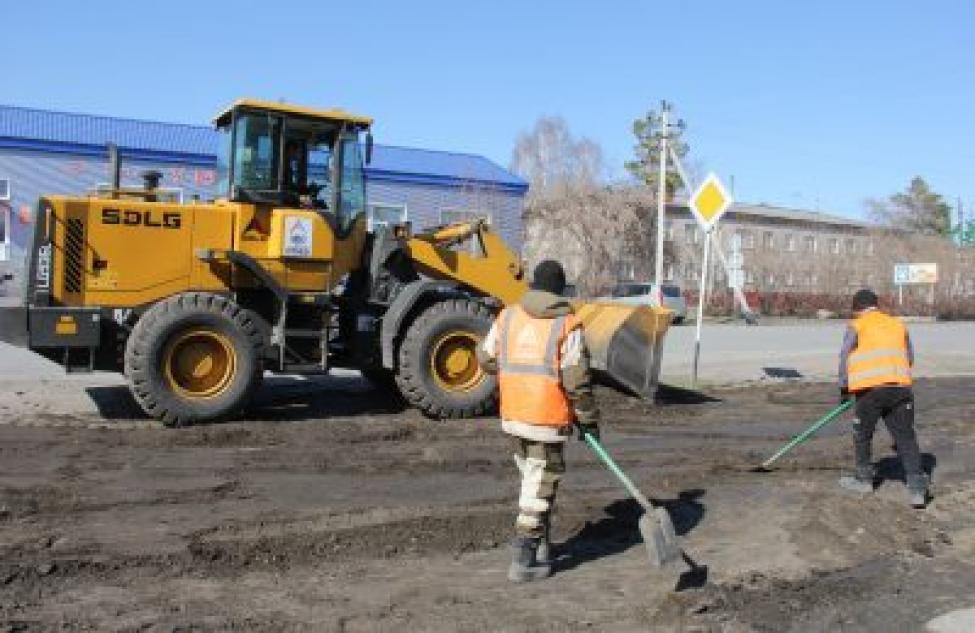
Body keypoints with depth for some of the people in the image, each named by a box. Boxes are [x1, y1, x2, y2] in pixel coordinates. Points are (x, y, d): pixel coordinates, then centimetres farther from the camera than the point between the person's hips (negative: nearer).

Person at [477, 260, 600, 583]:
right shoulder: (567, 325, -10)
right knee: (540, 487, 4)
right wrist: (589, 420, 0)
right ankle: (524, 560, 6)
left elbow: (486, 358, 14)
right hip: (548, 419, -5)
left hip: (512, 416, 6)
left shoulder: (507, 316, 4)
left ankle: (540, 546, 35)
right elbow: (577, 382, -12)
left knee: (531, 478, 22)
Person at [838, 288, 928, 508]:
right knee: (906, 437, 5)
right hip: (900, 388, 3)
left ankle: (864, 478, 25)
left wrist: (844, 388, 17)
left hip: (870, 390, -3)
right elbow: (909, 359, 20)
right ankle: (917, 487, -3)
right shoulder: (898, 325, 17)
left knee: (862, 434, 15)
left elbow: (845, 358, 6)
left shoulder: (857, 326, 5)